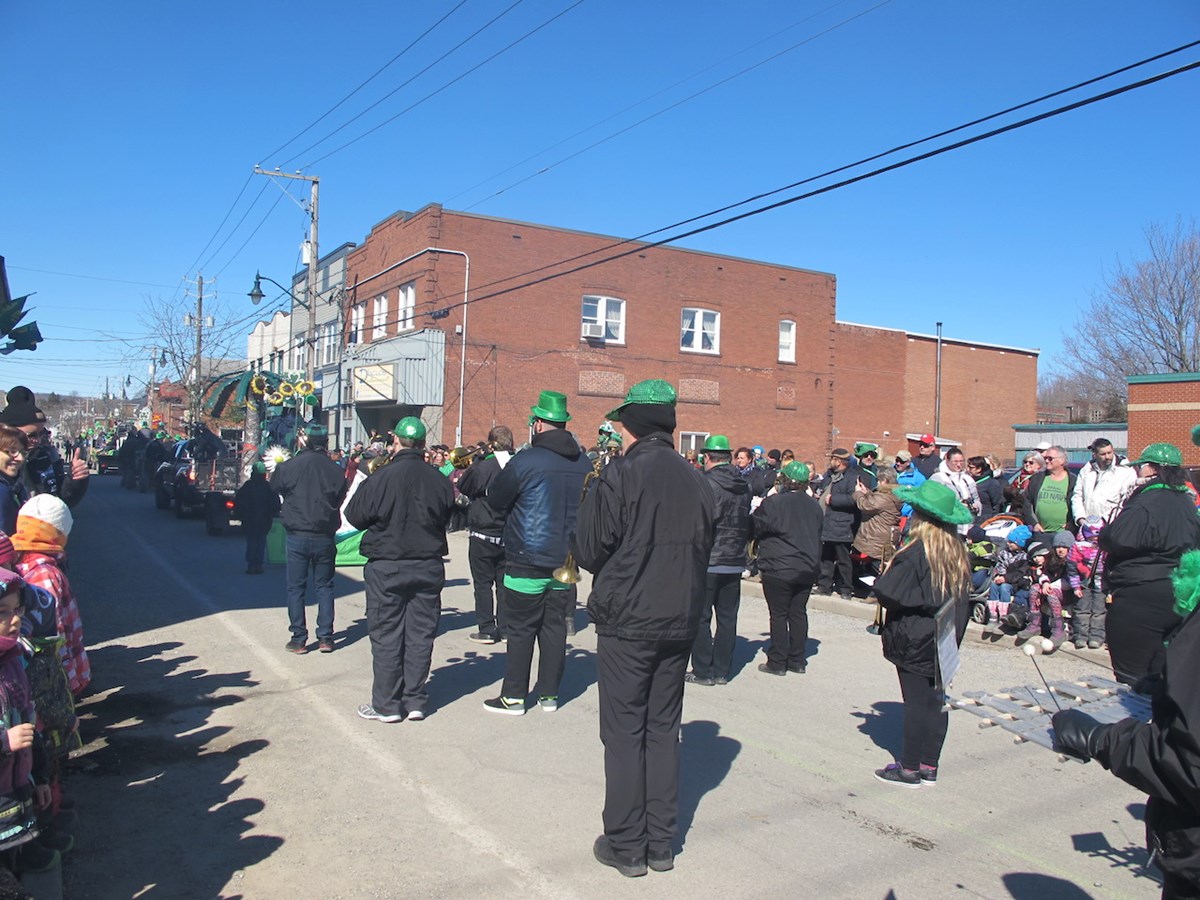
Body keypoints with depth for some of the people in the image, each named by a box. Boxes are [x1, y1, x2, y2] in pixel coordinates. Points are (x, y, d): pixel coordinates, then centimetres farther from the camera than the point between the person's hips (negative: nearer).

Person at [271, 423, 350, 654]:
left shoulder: (290, 466, -9)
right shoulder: (335, 469, -5)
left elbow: (276, 486, 10)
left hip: (298, 536, -2)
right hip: (325, 537, 2)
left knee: (296, 588, 8)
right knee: (324, 587, 12)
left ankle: (298, 639, 10)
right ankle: (325, 637, 13)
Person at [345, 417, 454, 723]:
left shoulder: (381, 477, -15)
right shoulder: (439, 480, -4)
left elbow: (355, 516, -4)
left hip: (387, 567, -3)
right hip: (429, 567, 3)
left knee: (386, 636, 6)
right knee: (420, 635, 10)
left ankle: (386, 704, 13)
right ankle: (416, 701, 17)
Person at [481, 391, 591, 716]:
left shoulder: (526, 460, -15)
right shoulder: (585, 464, 2)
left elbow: (495, 500, -5)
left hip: (527, 561, -5)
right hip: (566, 560, 5)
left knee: (521, 630, 5)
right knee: (555, 627, 13)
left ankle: (513, 697, 12)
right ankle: (549, 694, 21)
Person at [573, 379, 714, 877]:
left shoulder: (620, 477, -14)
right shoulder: (696, 481, 2)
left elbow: (589, 552, -8)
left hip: (626, 623, -5)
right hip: (680, 623, 5)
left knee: (624, 732, 6)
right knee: (664, 730, 14)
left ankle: (627, 846, 14)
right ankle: (662, 843, 23)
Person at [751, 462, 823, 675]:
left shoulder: (774, 502, -14)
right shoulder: (814, 506, 6)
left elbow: (755, 527, -8)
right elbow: (818, 535, 14)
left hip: (779, 569, -6)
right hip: (808, 569, 6)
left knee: (778, 615, 2)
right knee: (798, 613, 12)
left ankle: (777, 663, 7)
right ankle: (798, 661, 19)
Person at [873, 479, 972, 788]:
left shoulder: (915, 553, -20)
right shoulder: (958, 553, 3)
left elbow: (889, 594, -22)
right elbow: (962, 600, 12)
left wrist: (881, 579, -4)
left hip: (915, 642, -7)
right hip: (945, 642, 7)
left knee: (917, 702, 0)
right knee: (936, 701, 11)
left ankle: (910, 769, 9)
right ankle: (929, 766, 22)